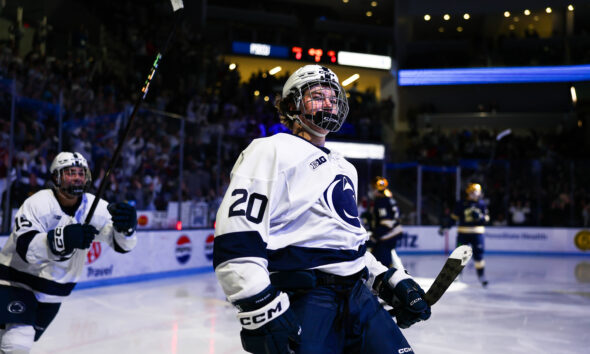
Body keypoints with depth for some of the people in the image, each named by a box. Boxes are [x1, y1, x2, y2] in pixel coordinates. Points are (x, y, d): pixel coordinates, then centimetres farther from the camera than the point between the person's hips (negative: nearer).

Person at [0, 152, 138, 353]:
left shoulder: (93, 207, -10)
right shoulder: (38, 204, -23)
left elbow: (122, 245, -15)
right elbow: (25, 248, -36)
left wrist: (126, 226, -38)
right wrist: (61, 239, -52)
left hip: (53, 293, 5)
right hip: (17, 282, -5)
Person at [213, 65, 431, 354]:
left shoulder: (344, 167, 24)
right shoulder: (273, 151, -4)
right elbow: (236, 236, -16)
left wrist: (391, 280, 20)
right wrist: (262, 309, -23)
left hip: (358, 296, 8)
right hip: (302, 303, -8)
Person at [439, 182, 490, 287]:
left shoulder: (481, 204, 3)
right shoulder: (461, 204, -1)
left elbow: (487, 218, 5)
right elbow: (454, 217, 4)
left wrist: (480, 216, -16)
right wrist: (444, 227, 0)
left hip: (477, 233, 0)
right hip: (463, 232, 0)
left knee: (478, 254, -3)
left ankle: (482, 276, 8)